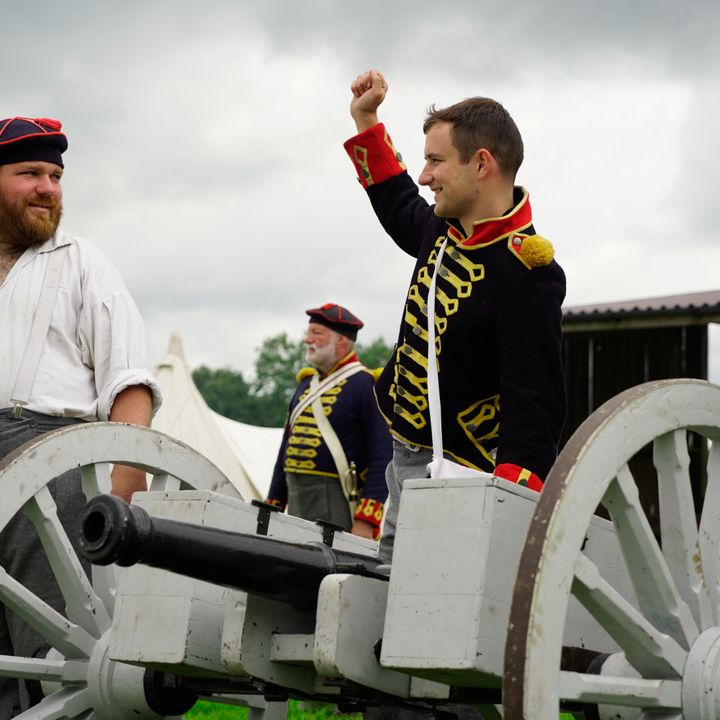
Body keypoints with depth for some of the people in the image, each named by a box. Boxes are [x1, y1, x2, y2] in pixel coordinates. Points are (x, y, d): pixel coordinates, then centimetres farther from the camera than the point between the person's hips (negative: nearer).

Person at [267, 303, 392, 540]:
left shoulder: (366, 385, -6)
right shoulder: (306, 384, 18)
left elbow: (382, 457, -13)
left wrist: (366, 521, -19)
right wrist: (273, 507, 18)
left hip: (337, 508, -8)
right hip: (296, 504, 8)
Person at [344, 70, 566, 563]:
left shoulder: (528, 271, -21)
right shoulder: (444, 229, 7)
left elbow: (534, 405, -27)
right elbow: (399, 208, 34)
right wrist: (365, 119, 32)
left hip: (458, 472, -9)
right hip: (404, 458, 9)